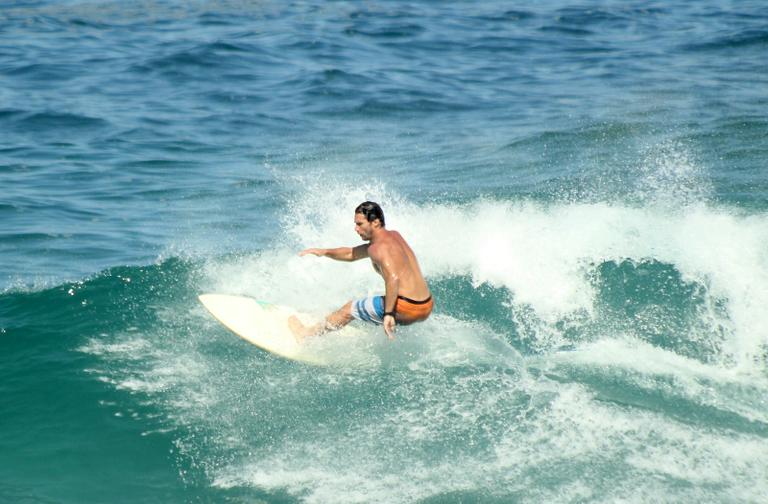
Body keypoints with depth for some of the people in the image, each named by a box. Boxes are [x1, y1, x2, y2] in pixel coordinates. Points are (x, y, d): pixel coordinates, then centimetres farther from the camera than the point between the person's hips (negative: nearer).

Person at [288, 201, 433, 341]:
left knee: (350, 309, 13)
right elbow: (352, 254, 29)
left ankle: (307, 334, 28)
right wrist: (324, 252, 21)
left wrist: (388, 314, -29)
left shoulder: (378, 249, -10)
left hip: (406, 308, -8)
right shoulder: (394, 236, 18)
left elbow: (393, 279, -28)